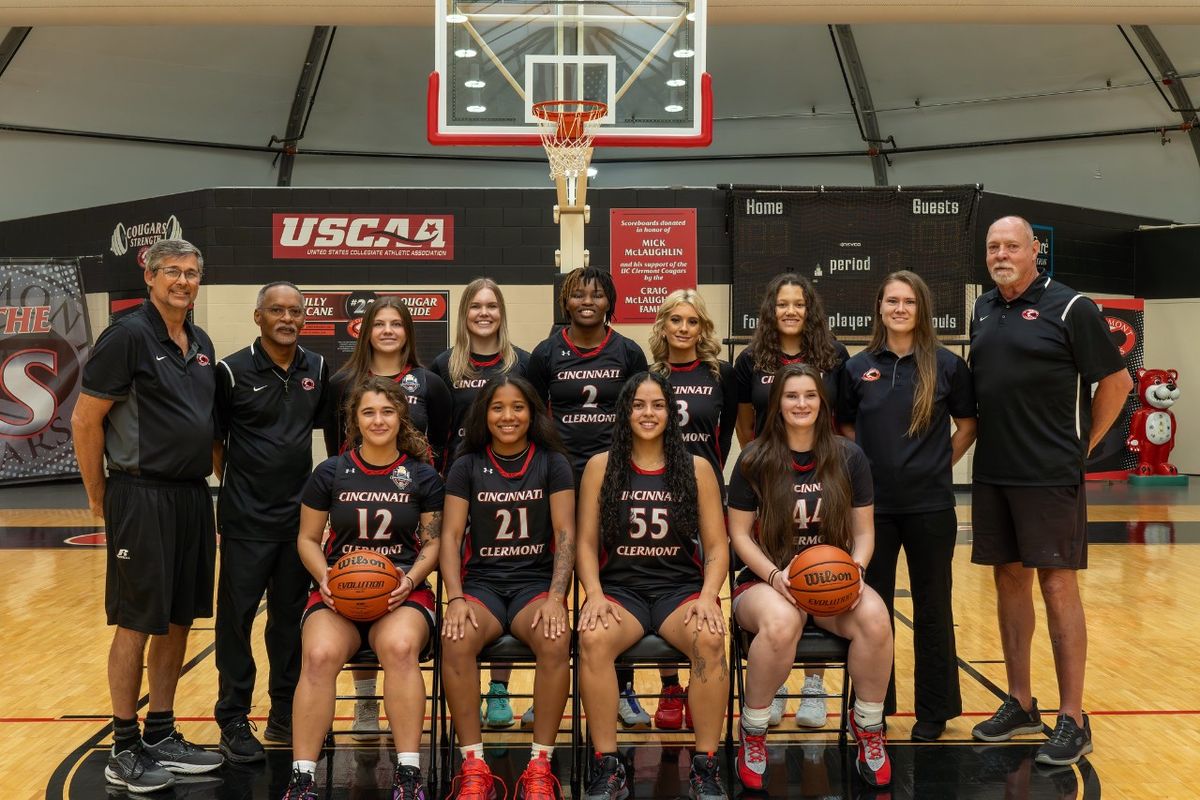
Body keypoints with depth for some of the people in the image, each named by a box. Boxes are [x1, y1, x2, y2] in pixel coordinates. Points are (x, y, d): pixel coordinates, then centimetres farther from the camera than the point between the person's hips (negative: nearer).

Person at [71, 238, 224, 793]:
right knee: (137, 624, 0)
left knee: (179, 621, 12)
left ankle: (161, 736, 25)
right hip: (143, 498, -7)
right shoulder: (128, 336, -10)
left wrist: (200, 478, 16)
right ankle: (125, 752, 12)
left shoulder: (201, 344, 12)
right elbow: (84, 420, -10)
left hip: (192, 497, 7)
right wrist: (98, 497, -4)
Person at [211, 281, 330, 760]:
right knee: (237, 616, 2)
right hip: (246, 520, -4)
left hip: (300, 515, 4)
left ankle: (285, 715, 22)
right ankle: (233, 720, 13)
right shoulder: (233, 371, -7)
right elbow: (214, 438, -1)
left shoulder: (317, 370, 5)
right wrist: (234, 486, -2)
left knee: (291, 616, 11)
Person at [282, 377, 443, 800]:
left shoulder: (423, 477, 6)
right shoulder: (330, 473, 6)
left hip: (402, 591, 0)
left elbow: (433, 543, 9)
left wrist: (411, 578, -10)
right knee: (319, 655, -32)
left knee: (400, 648, -35)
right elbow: (307, 539, 11)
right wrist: (325, 578, -7)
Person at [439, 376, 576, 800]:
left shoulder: (552, 463, 4)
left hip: (536, 581, -1)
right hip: (482, 582, 1)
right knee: (456, 639, -32)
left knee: (556, 640, -33)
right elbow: (451, 536, 1)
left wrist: (556, 598, -17)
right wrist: (456, 599, -15)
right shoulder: (467, 466, 7)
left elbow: (565, 534, -2)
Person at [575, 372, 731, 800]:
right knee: (592, 639, -32)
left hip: (681, 588, 0)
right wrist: (595, 595, -12)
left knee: (710, 640, -32)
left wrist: (707, 596, -13)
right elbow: (586, 543, 5)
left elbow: (716, 546, 5)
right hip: (620, 588, 0)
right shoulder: (601, 467, 6)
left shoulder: (697, 469, 6)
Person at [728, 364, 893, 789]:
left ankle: (869, 727, -5)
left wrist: (855, 570, -13)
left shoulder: (849, 457, 3)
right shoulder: (755, 460, -2)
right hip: (767, 579, -2)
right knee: (781, 622, -39)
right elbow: (740, 533, 0)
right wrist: (776, 575, -17)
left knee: (874, 616, -32)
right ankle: (753, 734, -13)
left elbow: (863, 531, 7)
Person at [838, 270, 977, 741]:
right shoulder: (858, 367, 2)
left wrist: (940, 462, -1)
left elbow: (968, 424, 8)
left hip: (929, 505, -1)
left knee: (932, 607, 7)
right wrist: (864, 465, 1)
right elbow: (843, 427, 13)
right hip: (872, 504, 2)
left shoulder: (947, 366, -2)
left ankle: (933, 711, 20)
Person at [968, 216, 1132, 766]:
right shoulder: (983, 311, 11)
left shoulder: (1070, 308, -6)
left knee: (1057, 586, -3)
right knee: (1009, 582, 11)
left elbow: (1117, 381, -4)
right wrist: (984, 443, 12)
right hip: (992, 475, 6)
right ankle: (1020, 704, 23)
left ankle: (1072, 721, 5)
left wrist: (1082, 445, -2)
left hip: (1050, 475, -6)